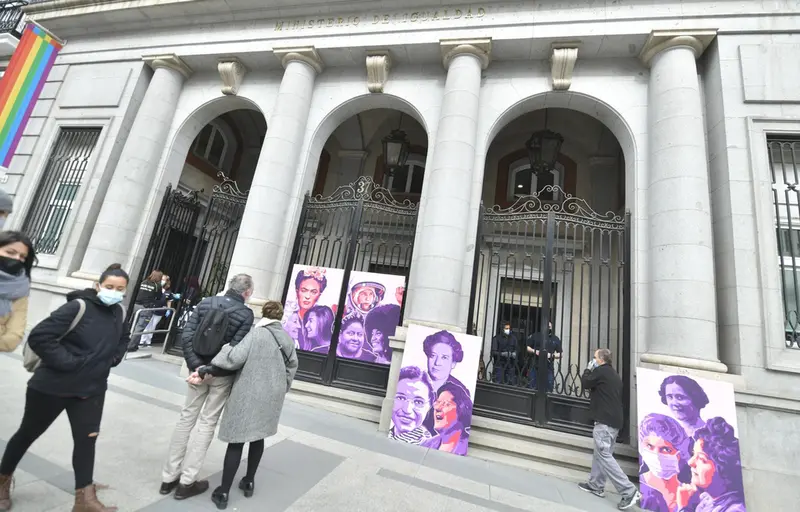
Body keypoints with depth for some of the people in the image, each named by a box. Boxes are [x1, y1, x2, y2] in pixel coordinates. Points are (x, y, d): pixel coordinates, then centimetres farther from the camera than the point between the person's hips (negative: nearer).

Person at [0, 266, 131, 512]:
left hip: (91, 389, 4)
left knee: (86, 439, 6)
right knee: (28, 433, 19)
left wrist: (113, 358, 4)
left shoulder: (120, 313, -1)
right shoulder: (78, 307, -21)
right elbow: (38, 337, -22)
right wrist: (66, 362, -22)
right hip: (52, 385, -4)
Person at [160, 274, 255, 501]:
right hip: (222, 375, -4)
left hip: (199, 369, 5)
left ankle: (169, 477, 28)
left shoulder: (206, 303, 0)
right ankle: (186, 482, 20)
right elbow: (235, 350, -22)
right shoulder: (246, 314, -15)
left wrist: (196, 365, -9)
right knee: (207, 424, 10)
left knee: (187, 418, 18)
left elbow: (186, 336, -6)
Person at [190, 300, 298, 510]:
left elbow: (235, 358, -21)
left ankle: (223, 493, 15)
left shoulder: (256, 334, -13)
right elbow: (292, 366, 10)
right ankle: (249, 482, 35)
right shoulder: (288, 339, 3)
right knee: (258, 437, 21)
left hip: (249, 395, -5)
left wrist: (205, 370, -12)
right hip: (272, 396, 5)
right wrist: (281, 390, 22)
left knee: (236, 440, 6)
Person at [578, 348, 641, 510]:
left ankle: (629, 492, -9)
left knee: (604, 456, -7)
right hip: (614, 420, 10)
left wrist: (588, 369, 9)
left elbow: (585, 383, -4)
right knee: (600, 454, 16)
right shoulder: (613, 374, 17)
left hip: (605, 421, -10)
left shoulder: (601, 371, -13)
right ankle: (596, 485, 23)